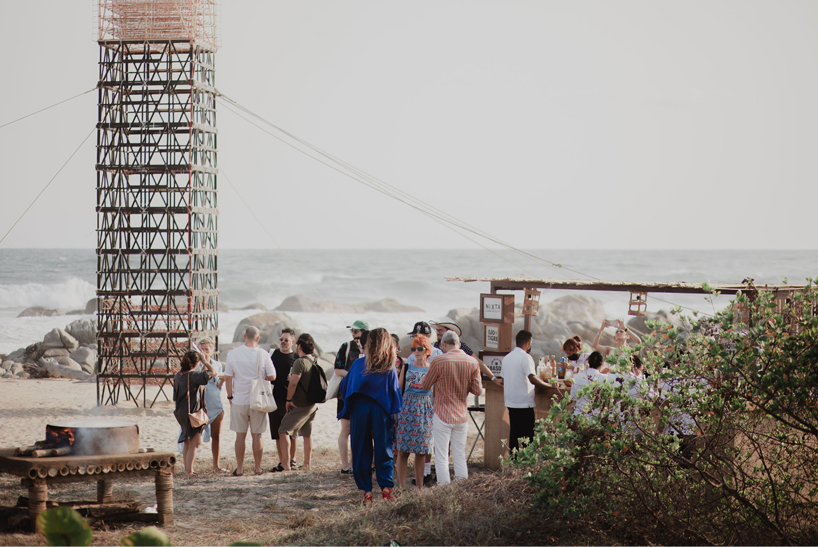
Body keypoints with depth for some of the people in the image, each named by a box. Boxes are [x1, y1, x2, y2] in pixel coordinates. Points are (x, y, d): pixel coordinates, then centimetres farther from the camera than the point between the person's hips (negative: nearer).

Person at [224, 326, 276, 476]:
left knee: (240, 435, 7)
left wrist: (230, 396, 11)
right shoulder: (263, 354, -7)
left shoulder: (233, 354, -3)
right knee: (256, 435, 7)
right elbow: (272, 377, -4)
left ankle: (239, 468, 9)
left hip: (239, 400, 1)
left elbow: (228, 377, 0)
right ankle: (258, 468, 12)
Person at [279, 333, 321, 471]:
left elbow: (293, 382, -26)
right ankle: (307, 464, 26)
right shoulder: (315, 362, 7)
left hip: (300, 406, -8)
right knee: (307, 433, 19)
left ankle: (286, 464, -11)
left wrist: (289, 400, -16)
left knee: (284, 431, -4)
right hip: (313, 403, 8)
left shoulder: (300, 362, -19)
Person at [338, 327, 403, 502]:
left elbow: (344, 388, 9)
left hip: (359, 410, 1)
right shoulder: (390, 368, -3)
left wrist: (348, 412, 24)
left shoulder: (358, 364, 1)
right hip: (381, 411, -1)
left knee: (361, 451, 8)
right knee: (384, 450, 6)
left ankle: (366, 491, 5)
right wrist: (395, 414, 7)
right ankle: (386, 487, -4)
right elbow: (395, 391, -3)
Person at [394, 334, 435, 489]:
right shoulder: (407, 368, 6)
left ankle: (420, 487, 12)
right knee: (402, 450, -3)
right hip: (406, 410, 0)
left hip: (425, 412, 0)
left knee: (421, 452, 3)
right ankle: (402, 486, 2)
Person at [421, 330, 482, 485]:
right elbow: (478, 390, 1)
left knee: (442, 458, 2)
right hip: (462, 416, 4)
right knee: (460, 456, 13)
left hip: (442, 415, -4)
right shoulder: (472, 362, -3)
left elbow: (425, 386, -3)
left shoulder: (438, 361, -14)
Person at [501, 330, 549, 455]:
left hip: (510, 401, 8)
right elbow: (532, 379, -22)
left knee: (513, 433, 11)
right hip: (524, 402, -8)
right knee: (527, 435, -4)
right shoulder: (525, 357, -13)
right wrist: (548, 385, -13)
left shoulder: (507, 358, 12)